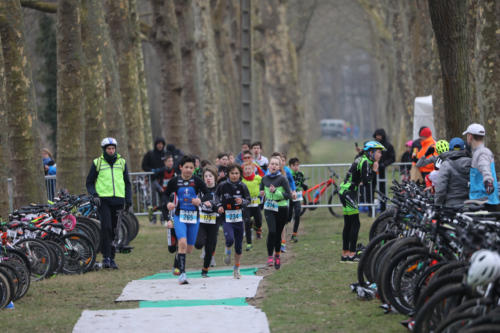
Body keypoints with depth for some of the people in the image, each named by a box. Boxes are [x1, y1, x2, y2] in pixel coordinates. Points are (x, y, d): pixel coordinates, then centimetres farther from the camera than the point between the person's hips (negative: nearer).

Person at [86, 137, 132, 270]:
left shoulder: (122, 162, 13)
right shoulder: (97, 163, 5)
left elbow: (127, 183, 19)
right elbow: (89, 182, 9)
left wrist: (128, 200, 11)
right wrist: (94, 195, -8)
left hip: (118, 200, 3)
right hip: (103, 199, -3)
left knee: (115, 230, 5)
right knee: (106, 227, -17)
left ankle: (112, 258, 13)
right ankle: (106, 257, -15)